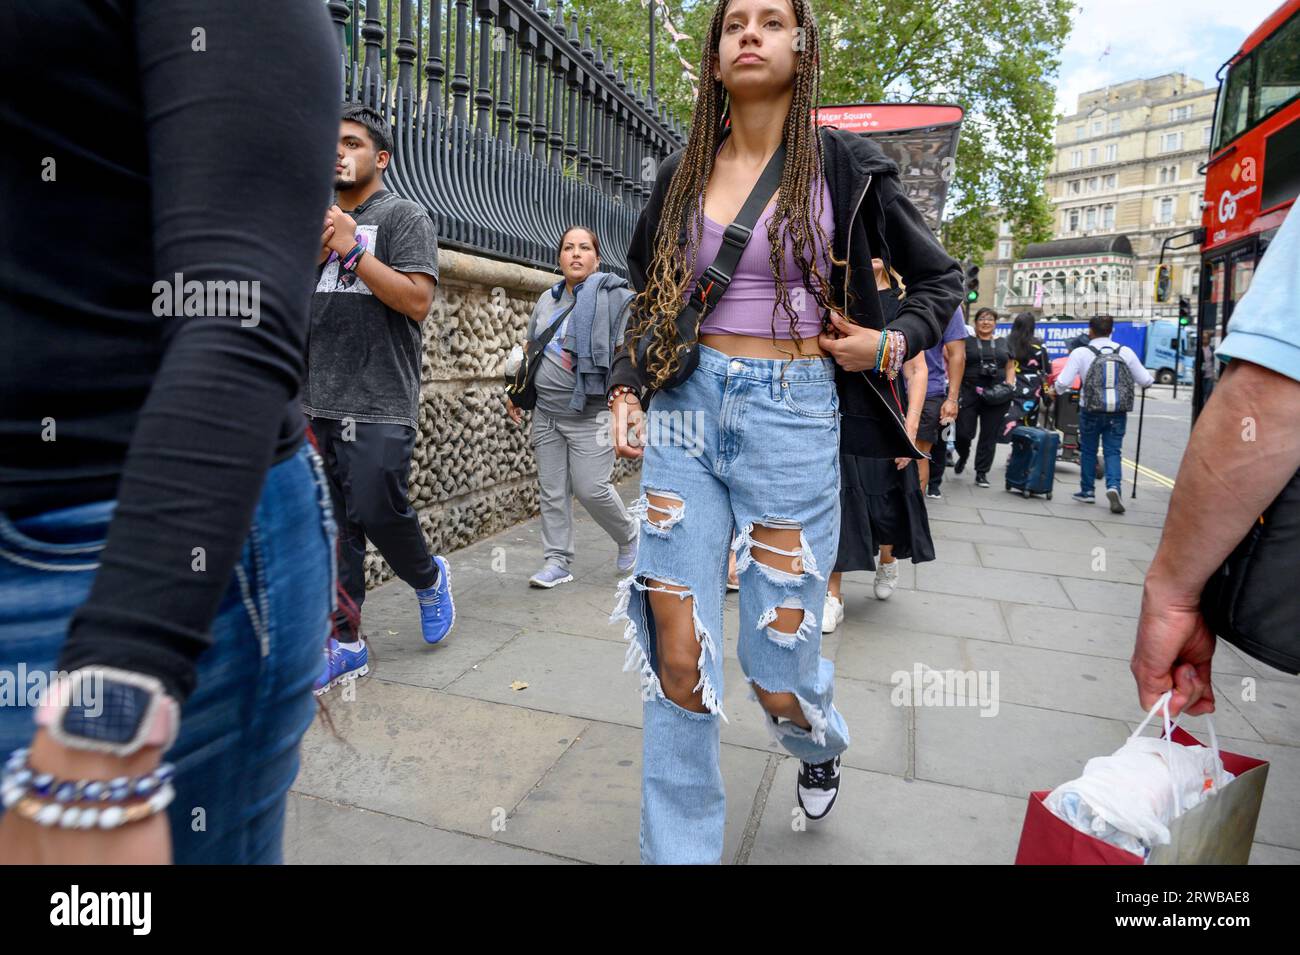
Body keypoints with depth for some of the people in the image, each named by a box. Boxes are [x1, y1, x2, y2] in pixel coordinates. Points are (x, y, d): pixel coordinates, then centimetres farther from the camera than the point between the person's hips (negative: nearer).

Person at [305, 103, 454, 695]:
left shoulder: (404, 217, 2)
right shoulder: (319, 220, 21)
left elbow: (417, 300, -11)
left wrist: (354, 249, -12)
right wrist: (313, 256, 1)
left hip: (379, 405, -6)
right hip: (319, 402, 6)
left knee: (377, 513, -8)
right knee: (333, 527, 5)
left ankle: (428, 577, 23)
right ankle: (345, 642, 14)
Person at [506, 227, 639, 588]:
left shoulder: (612, 295, -5)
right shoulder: (547, 299, 14)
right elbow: (528, 348, 23)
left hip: (590, 413, -6)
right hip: (546, 412, 6)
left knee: (591, 487, -5)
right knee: (552, 490, 7)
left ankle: (628, 537, 22)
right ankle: (557, 562, 17)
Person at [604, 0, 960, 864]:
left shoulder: (845, 166, 3)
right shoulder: (682, 174, 11)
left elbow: (941, 277, 13)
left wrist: (892, 344, -5)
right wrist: (626, 388, 4)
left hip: (793, 417, -2)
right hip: (685, 408, 3)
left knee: (779, 661, 3)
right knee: (676, 655, 0)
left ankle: (821, 747, 43)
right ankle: (679, 846, 22)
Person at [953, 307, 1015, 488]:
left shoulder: (1003, 343, 16)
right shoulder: (967, 341, 6)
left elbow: (1010, 367, 18)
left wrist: (1009, 385, 1)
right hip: (970, 393, -3)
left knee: (990, 435, 3)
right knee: (964, 432, -7)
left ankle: (982, 473, 13)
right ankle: (963, 457, 25)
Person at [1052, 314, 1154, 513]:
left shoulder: (1080, 353, -7)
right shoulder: (1125, 352, 0)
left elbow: (1063, 382, -12)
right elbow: (1146, 381, 5)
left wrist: (1057, 391, 10)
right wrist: (1148, 379, 28)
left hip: (1091, 410, -1)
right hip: (1118, 411, 1)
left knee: (1088, 451, 14)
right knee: (1113, 451, 5)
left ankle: (1087, 491, 23)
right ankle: (1113, 486, -17)